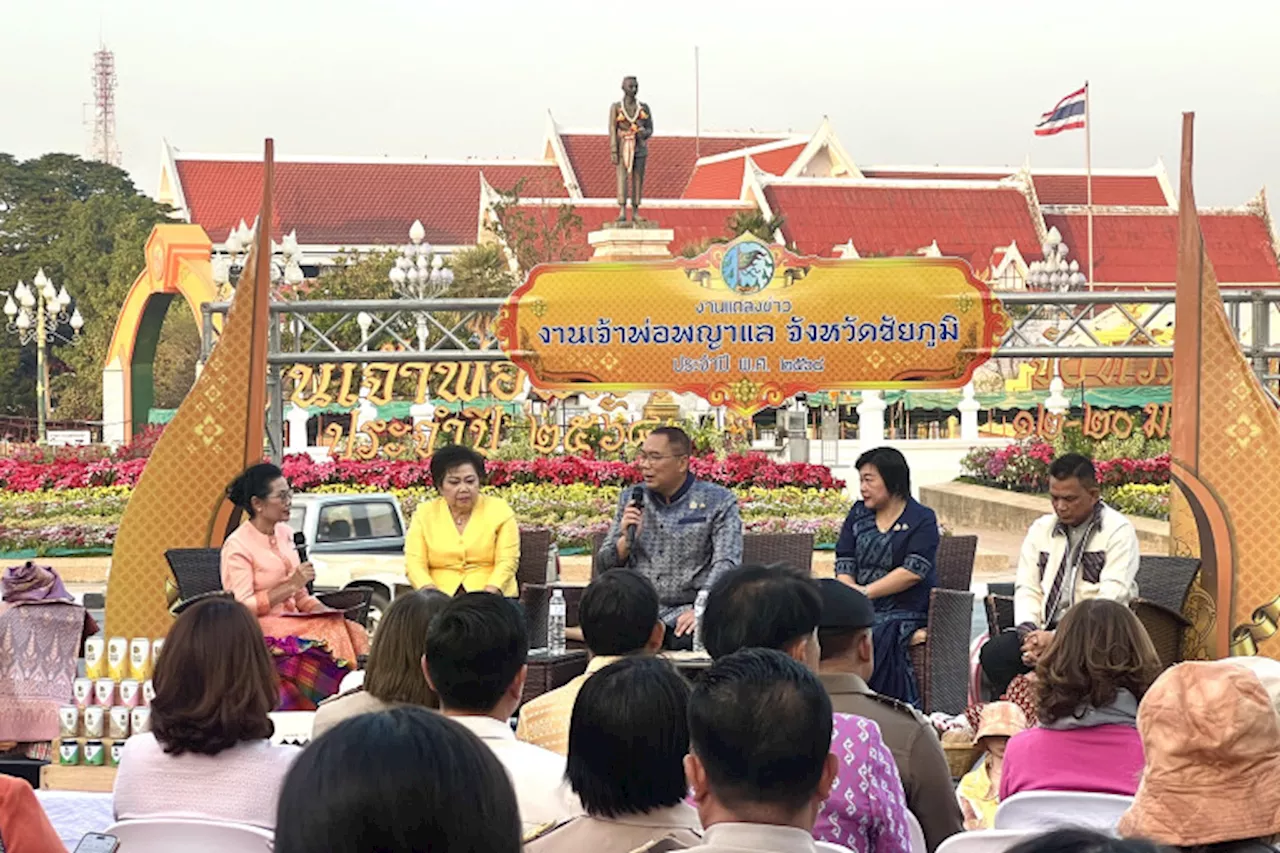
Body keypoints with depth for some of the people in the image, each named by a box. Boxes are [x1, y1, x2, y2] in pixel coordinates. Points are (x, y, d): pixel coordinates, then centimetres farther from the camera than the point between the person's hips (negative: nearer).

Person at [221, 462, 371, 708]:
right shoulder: (237, 546, -9)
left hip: (290, 620, 7)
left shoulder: (285, 533, 14)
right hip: (260, 629, -7)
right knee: (327, 640, -32)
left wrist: (325, 611, -1)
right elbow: (242, 607, -16)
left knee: (352, 631, -21)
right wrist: (290, 585, -17)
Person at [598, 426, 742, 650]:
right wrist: (627, 539, -4)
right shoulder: (630, 499, 16)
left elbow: (726, 564, -9)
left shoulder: (718, 502, 3)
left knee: (689, 638, -37)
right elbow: (605, 566, 18)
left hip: (686, 610, -3)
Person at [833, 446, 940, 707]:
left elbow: (913, 572, -10)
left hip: (904, 613, -4)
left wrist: (866, 592, -15)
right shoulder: (858, 514, 18)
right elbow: (844, 565, 9)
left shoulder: (922, 520, 3)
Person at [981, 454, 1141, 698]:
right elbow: (1027, 589, 12)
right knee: (993, 652, -23)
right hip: (1046, 630, 5)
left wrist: (1058, 638, -20)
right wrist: (1029, 632, -10)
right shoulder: (1041, 529, 17)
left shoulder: (1119, 530, -2)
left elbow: (1111, 598, -12)